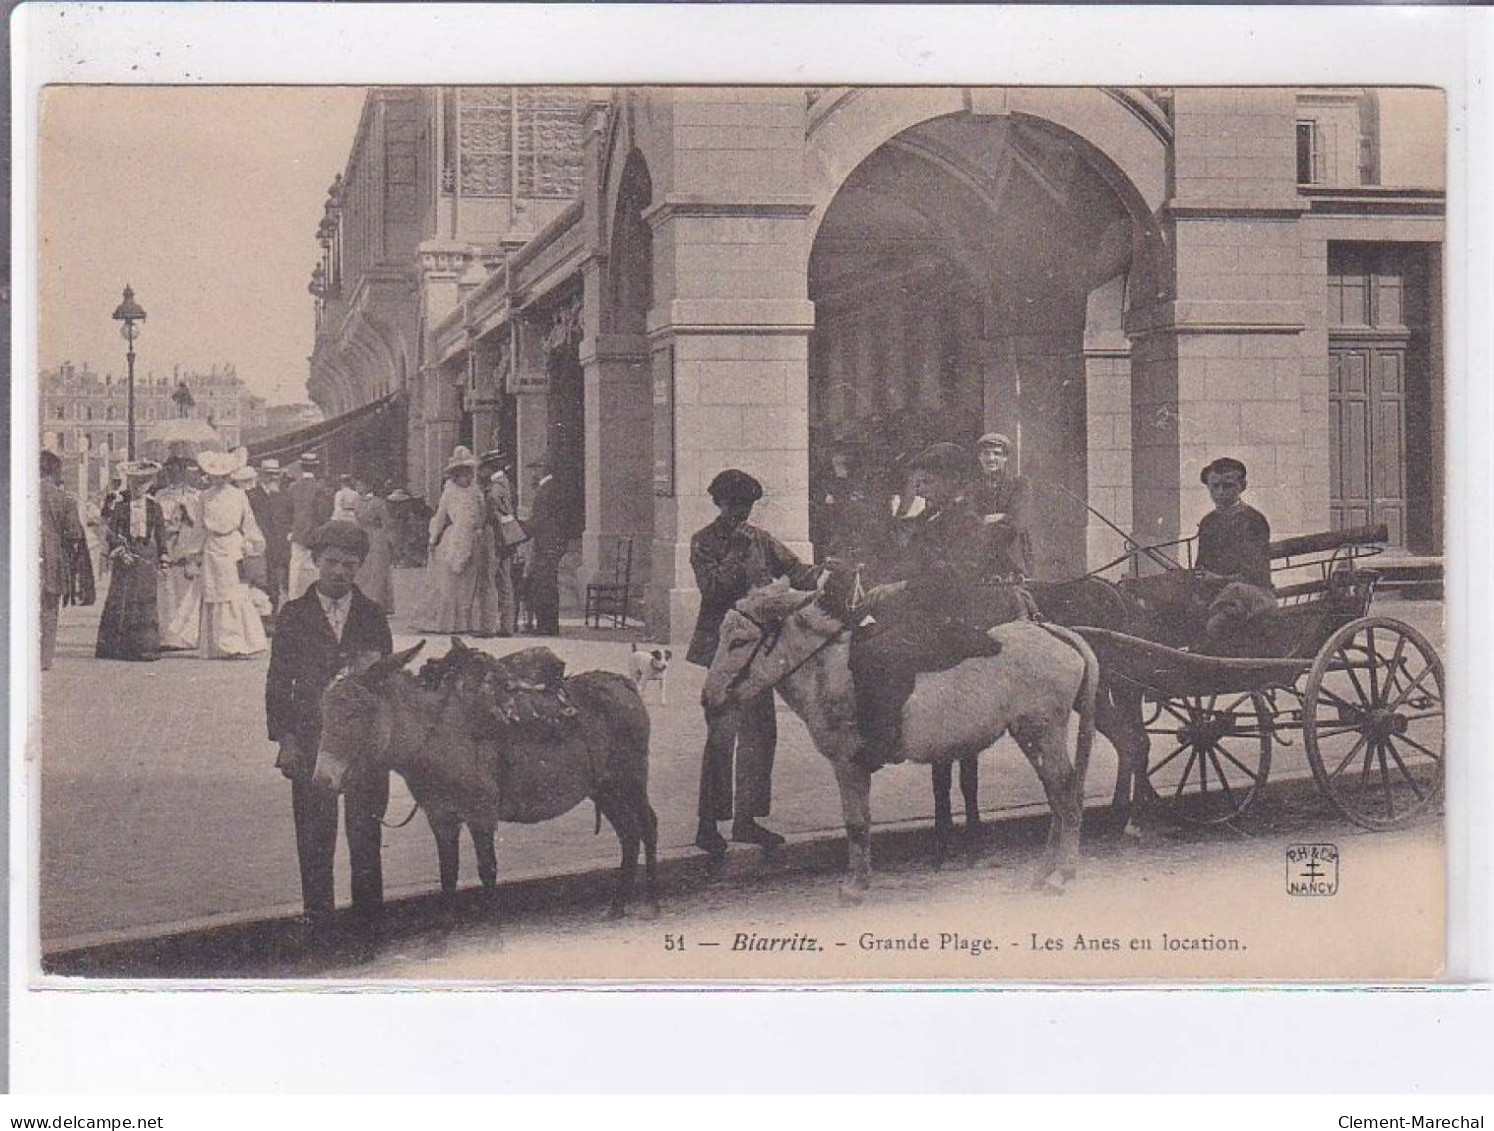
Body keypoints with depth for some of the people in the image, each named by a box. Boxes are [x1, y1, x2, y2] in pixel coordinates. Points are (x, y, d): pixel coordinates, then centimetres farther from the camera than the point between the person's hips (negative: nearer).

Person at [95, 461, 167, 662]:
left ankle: (145, 646, 6)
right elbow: (109, 529, -4)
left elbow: (160, 529, 15)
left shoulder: (152, 504, 8)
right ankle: (115, 646, 2)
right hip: (125, 553, -3)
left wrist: (162, 553, 9)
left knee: (146, 599, 2)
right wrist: (120, 550, -14)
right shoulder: (119, 502, -2)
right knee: (121, 599, -4)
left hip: (147, 555, 3)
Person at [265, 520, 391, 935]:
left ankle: (369, 914, 14)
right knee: (314, 839, 4)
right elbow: (278, 682, 3)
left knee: (366, 836, 5)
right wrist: (284, 738, -6)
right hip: (310, 742, -1)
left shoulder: (372, 615, 6)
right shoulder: (294, 615, 3)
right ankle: (318, 915, 14)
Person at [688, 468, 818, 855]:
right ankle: (708, 825, -3)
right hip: (722, 647, -6)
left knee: (762, 733, 7)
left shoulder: (761, 540, 14)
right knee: (722, 736, -10)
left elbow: (795, 570, 11)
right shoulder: (704, 542, -1)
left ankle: (746, 818, 16)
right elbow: (711, 587, -15)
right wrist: (737, 553, -16)